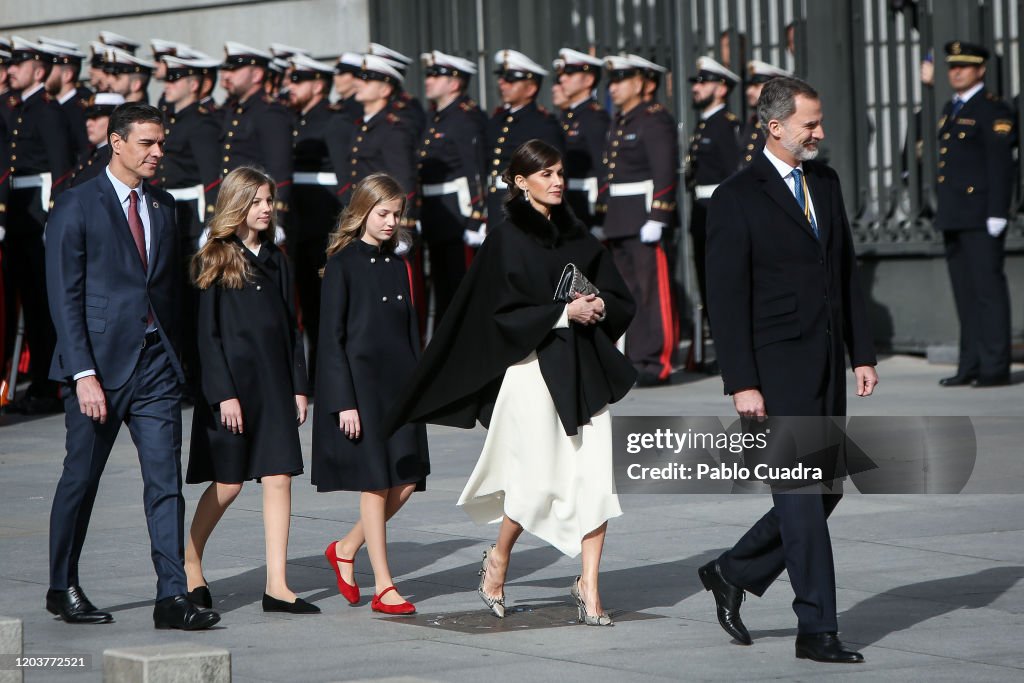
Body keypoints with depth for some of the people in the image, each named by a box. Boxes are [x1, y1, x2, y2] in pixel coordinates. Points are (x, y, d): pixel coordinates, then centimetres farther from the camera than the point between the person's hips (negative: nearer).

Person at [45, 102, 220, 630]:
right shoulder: (76, 207, -5)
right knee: (80, 478, 7)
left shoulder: (162, 206, 13)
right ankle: (62, 588, 22)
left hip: (155, 366, 5)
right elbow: (64, 297, -9)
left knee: (166, 480, -3)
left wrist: (174, 356, 9)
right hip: (100, 363, -5)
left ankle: (172, 597, -5)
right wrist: (83, 374, -16)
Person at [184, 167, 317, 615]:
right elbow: (207, 333, -8)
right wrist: (223, 394, -14)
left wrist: (298, 386, 9)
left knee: (279, 479, -2)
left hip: (274, 384, 5)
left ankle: (277, 586, -2)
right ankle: (189, 565, 21)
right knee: (228, 484, 0)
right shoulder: (214, 261, -4)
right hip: (232, 381, -5)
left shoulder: (275, 260, 13)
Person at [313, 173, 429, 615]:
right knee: (375, 483, -4)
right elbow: (331, 337, -9)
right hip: (360, 384, -6)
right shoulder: (343, 264, -6)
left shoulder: (396, 265, 13)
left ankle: (345, 549, 21)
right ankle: (383, 588, 2)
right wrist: (344, 402, -14)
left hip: (399, 385, 6)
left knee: (406, 482, 1)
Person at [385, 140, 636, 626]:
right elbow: (504, 313, -8)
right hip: (533, 367, -5)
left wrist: (601, 307, -6)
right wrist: (564, 313, -15)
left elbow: (622, 301, 16)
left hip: (586, 369, 5)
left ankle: (588, 587, -1)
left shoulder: (578, 237, 15)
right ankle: (498, 560, 24)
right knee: (538, 477, -3)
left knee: (595, 477, -6)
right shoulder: (507, 240, -1)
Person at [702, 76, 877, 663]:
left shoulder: (826, 182, 12)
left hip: (827, 368, 7)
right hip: (777, 370, -7)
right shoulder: (737, 198, -9)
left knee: (825, 492, 10)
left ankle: (733, 574, 27)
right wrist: (742, 384, -15)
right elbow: (727, 299, -11)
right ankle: (817, 630, -1)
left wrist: (863, 352, 11)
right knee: (802, 498, -6)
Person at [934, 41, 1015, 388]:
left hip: (981, 216, -9)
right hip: (954, 216, 9)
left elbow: (1001, 164, -13)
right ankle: (970, 365, 12)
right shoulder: (950, 110, 19)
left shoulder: (993, 110, -7)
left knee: (988, 288, -7)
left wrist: (997, 214, -18)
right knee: (965, 293, 9)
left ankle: (995, 367, -7)